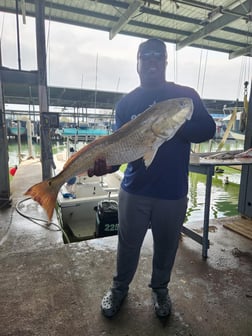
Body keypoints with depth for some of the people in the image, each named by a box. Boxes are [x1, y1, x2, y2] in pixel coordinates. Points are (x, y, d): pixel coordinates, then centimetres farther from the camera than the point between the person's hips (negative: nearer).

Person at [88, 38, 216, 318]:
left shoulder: (185, 95, 2)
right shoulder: (127, 103, 3)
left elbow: (207, 130, -5)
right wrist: (107, 163, -25)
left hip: (173, 192, 0)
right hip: (134, 190, 1)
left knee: (166, 245, 18)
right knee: (128, 244, 16)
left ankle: (160, 288, 45)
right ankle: (119, 287, 42)